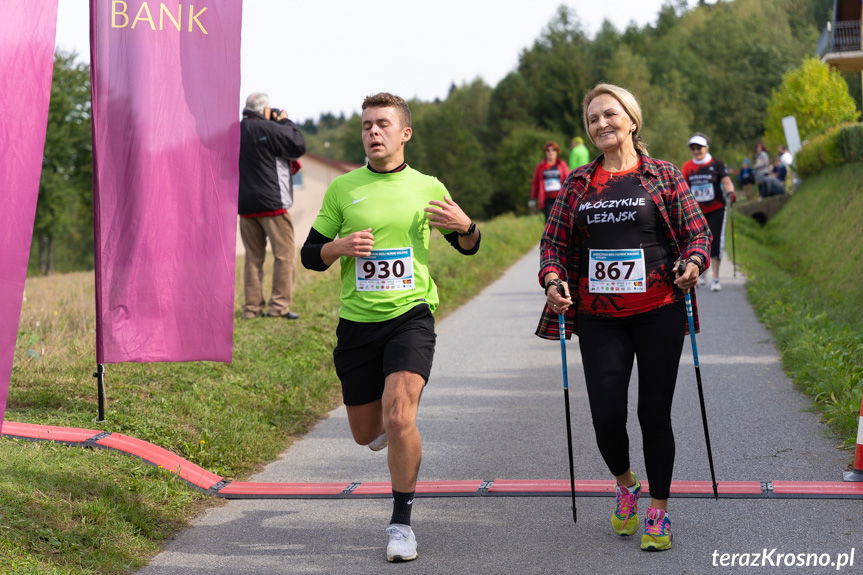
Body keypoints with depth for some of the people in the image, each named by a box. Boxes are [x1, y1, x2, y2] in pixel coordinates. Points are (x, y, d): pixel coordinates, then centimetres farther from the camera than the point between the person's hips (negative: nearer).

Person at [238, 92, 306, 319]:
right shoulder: (269, 129, -11)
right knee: (284, 254, -2)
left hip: (245, 205, 7)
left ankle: (252, 307, 8)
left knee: (253, 257, 10)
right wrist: (285, 121, 7)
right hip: (271, 203, -7)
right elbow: (299, 145, -7)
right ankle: (279, 306, -7)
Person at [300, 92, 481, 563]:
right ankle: (388, 421, 49)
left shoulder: (427, 188, 4)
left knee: (399, 418, -21)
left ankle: (401, 523, -4)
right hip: (357, 323, 2)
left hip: (410, 317, -2)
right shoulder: (342, 189, 3)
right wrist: (339, 248, -14)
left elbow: (467, 247, 15)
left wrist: (465, 226, -8)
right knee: (366, 432, 10)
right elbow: (309, 254, 7)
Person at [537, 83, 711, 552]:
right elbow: (554, 239, 11)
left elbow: (697, 232, 3)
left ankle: (659, 511, 19)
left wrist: (693, 262, -18)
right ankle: (625, 485, 29)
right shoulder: (578, 183, 9)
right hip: (599, 317, 2)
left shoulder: (664, 176, 2)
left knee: (654, 412, 3)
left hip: (657, 313, -2)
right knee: (606, 415, -3)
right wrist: (552, 278, -8)